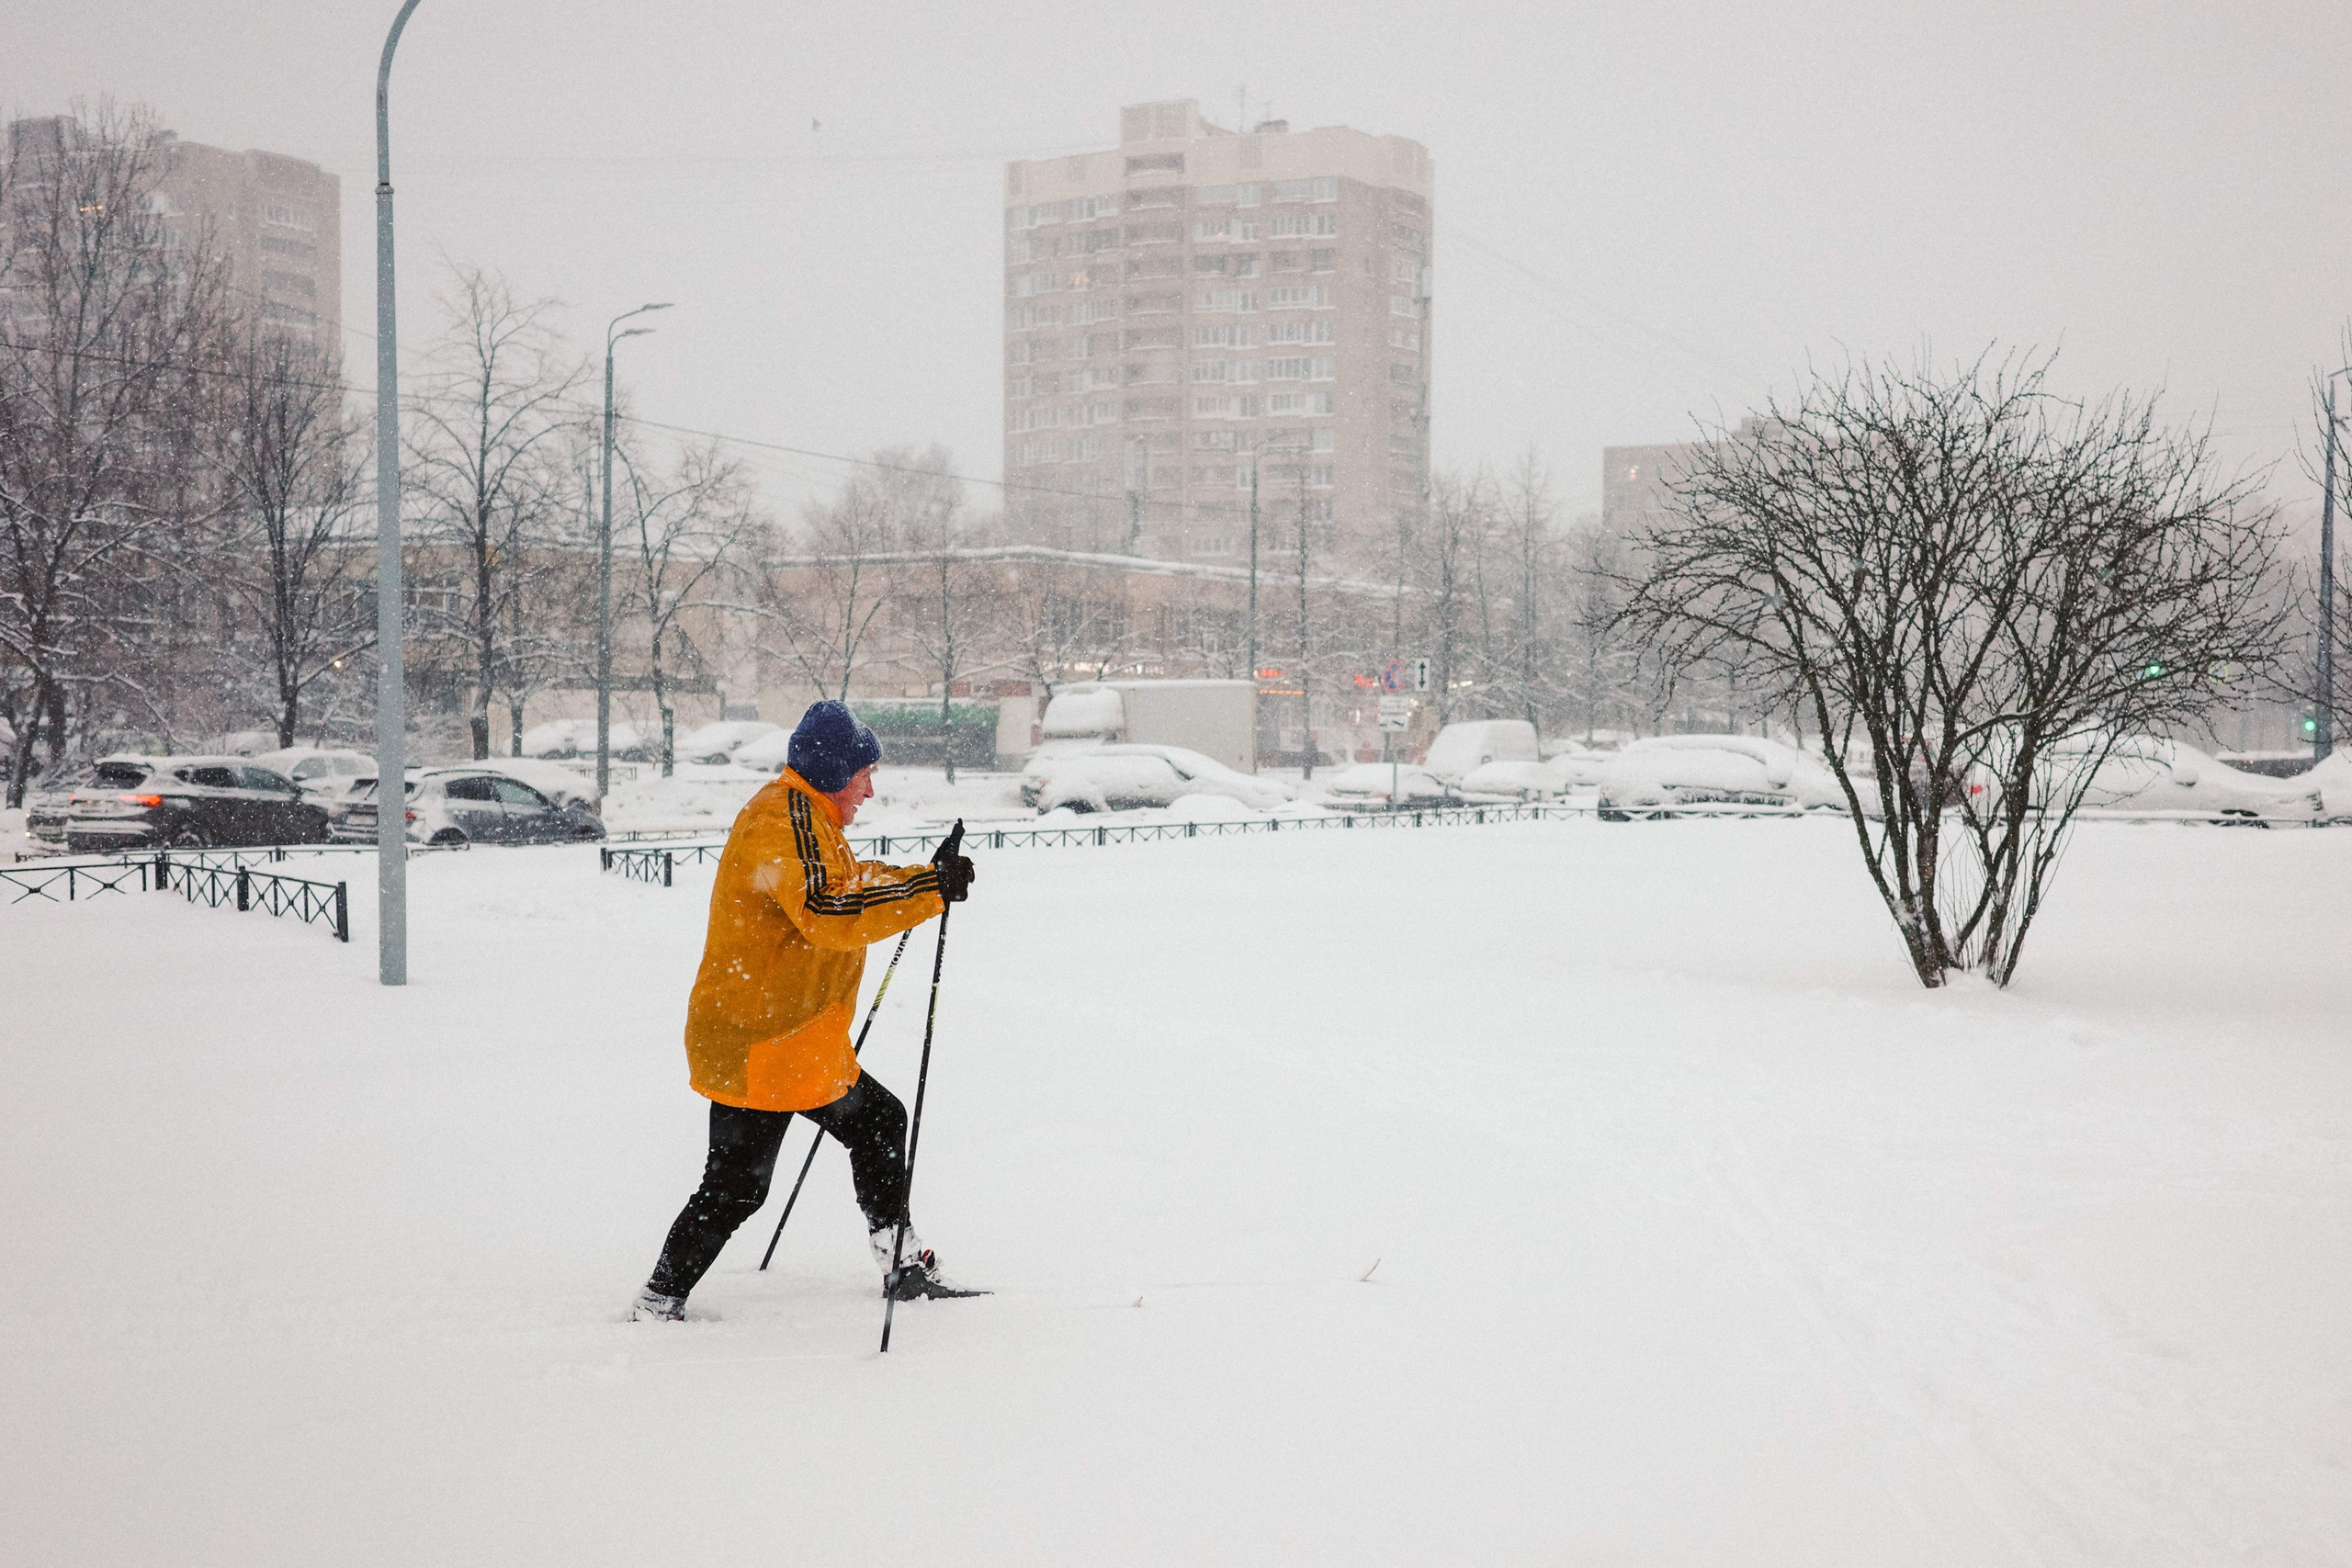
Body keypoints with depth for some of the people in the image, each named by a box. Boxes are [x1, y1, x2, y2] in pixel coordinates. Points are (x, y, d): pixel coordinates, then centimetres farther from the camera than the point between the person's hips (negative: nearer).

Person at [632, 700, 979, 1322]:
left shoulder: (805, 817, 16)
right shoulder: (785, 819, -18)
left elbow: (855, 880, 30)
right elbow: (831, 911, -32)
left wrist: (928, 876, 19)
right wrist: (930, 890, -32)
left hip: (804, 1047, 11)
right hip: (757, 1047, -11)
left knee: (879, 1121, 19)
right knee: (735, 1187, -7)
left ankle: (904, 1268, 27)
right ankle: (659, 1304, 1)